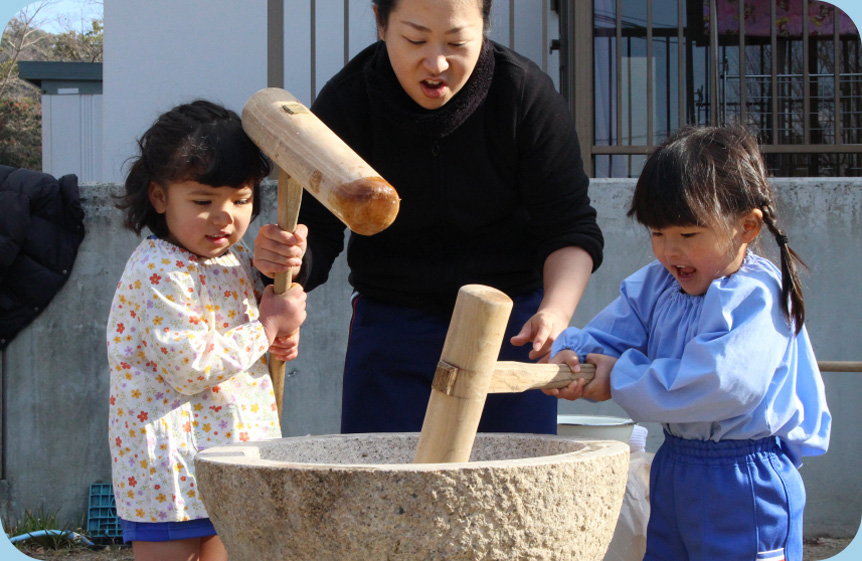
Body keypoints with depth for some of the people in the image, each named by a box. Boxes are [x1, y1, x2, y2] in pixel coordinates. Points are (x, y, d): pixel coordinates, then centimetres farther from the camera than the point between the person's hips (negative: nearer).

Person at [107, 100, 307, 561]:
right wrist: (268, 327, -17)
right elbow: (190, 367, -24)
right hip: (170, 468, -9)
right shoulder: (158, 273, -17)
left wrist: (283, 334, 5)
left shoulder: (236, 261, 11)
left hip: (229, 458, 9)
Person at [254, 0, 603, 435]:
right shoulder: (345, 102, -12)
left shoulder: (526, 93, -14)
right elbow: (318, 234, -9)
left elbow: (570, 227, -10)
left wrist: (556, 310, -29)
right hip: (390, 329, 0)